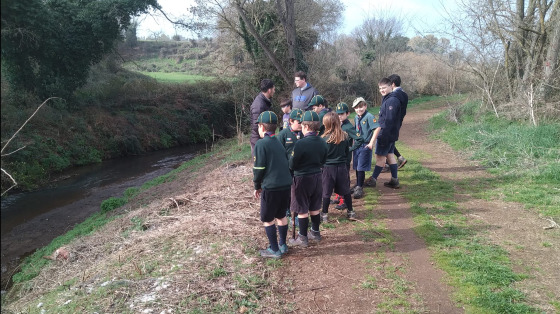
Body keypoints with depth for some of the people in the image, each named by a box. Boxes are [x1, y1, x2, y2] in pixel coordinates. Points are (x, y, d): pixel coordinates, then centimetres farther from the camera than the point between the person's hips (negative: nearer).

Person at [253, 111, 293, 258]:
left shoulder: (261, 144, -10)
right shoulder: (279, 143, 13)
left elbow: (259, 168, -14)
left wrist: (257, 186, 1)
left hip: (271, 187, -7)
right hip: (286, 185, 7)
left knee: (267, 219, 8)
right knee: (281, 215, 21)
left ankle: (274, 250, 14)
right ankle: (283, 245, 31)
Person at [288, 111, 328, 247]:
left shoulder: (301, 143, -22)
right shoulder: (322, 142, -1)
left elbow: (292, 165, -16)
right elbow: (323, 161, 10)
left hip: (302, 179, -6)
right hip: (317, 177, 7)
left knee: (302, 210, 4)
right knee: (315, 207, 19)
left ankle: (302, 238, 13)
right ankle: (315, 232, 31)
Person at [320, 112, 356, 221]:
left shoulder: (324, 138, -16)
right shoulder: (345, 136, -3)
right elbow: (348, 152, 7)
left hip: (328, 168, -4)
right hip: (342, 167, 4)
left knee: (326, 192, 7)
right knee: (345, 190, 16)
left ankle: (324, 214, 14)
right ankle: (350, 211, 26)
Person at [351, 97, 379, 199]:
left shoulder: (369, 116, -13)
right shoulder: (356, 118, 10)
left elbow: (377, 128, -20)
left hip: (365, 146, -7)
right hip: (357, 145, 7)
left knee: (361, 168, -5)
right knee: (356, 167, 14)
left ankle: (360, 188, 4)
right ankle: (357, 186, 28)